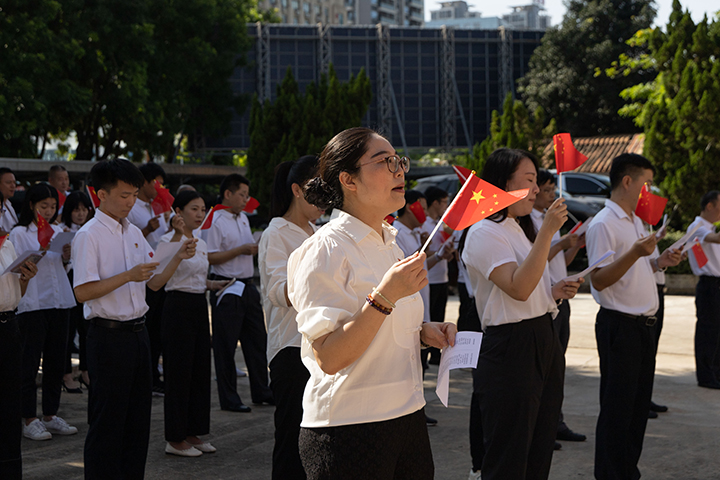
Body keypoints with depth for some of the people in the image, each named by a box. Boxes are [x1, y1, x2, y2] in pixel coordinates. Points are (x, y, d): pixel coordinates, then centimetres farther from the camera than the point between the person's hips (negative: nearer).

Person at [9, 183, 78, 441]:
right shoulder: (19, 233, -3)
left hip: (58, 301, 6)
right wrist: (38, 253, -21)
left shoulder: (58, 231, 13)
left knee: (56, 361, 8)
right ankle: (29, 420, 1)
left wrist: (67, 255, -1)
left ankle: (50, 415, 16)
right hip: (32, 303, -6)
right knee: (30, 362, -3)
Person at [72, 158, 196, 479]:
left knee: (138, 415, 12)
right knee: (107, 420, -2)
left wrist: (178, 258, -1)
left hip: (137, 331, 8)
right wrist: (127, 276, -23)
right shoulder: (89, 235, -10)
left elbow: (154, 283, 15)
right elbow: (82, 292, -17)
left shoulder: (134, 233, 12)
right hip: (108, 335, -7)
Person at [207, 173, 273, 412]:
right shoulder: (215, 221, -11)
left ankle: (261, 392, 21)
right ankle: (228, 398, 6)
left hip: (248, 286, 8)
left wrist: (257, 248, 7)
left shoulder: (243, 218, 15)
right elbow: (211, 257, -18)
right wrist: (242, 250, -18)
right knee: (225, 345, -1)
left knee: (257, 340, 11)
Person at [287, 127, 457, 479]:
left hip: (407, 418, 8)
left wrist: (421, 331, 7)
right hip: (348, 431, -8)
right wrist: (385, 297, -28)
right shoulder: (325, 250, -14)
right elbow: (329, 358, -21)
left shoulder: (388, 245, 14)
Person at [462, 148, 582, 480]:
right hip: (510, 350, -9)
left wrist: (553, 292, 8)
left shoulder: (520, 229, 18)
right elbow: (518, 288, -25)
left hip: (544, 344, 9)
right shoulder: (484, 233, -11)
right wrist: (547, 231, -26)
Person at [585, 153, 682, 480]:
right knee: (617, 407, -3)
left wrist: (658, 263, 9)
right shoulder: (603, 225, -13)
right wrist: (635, 253, -29)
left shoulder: (635, 222, 17)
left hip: (643, 324, 9)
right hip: (620, 325, -9)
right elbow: (599, 280, -19)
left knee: (639, 404, 13)